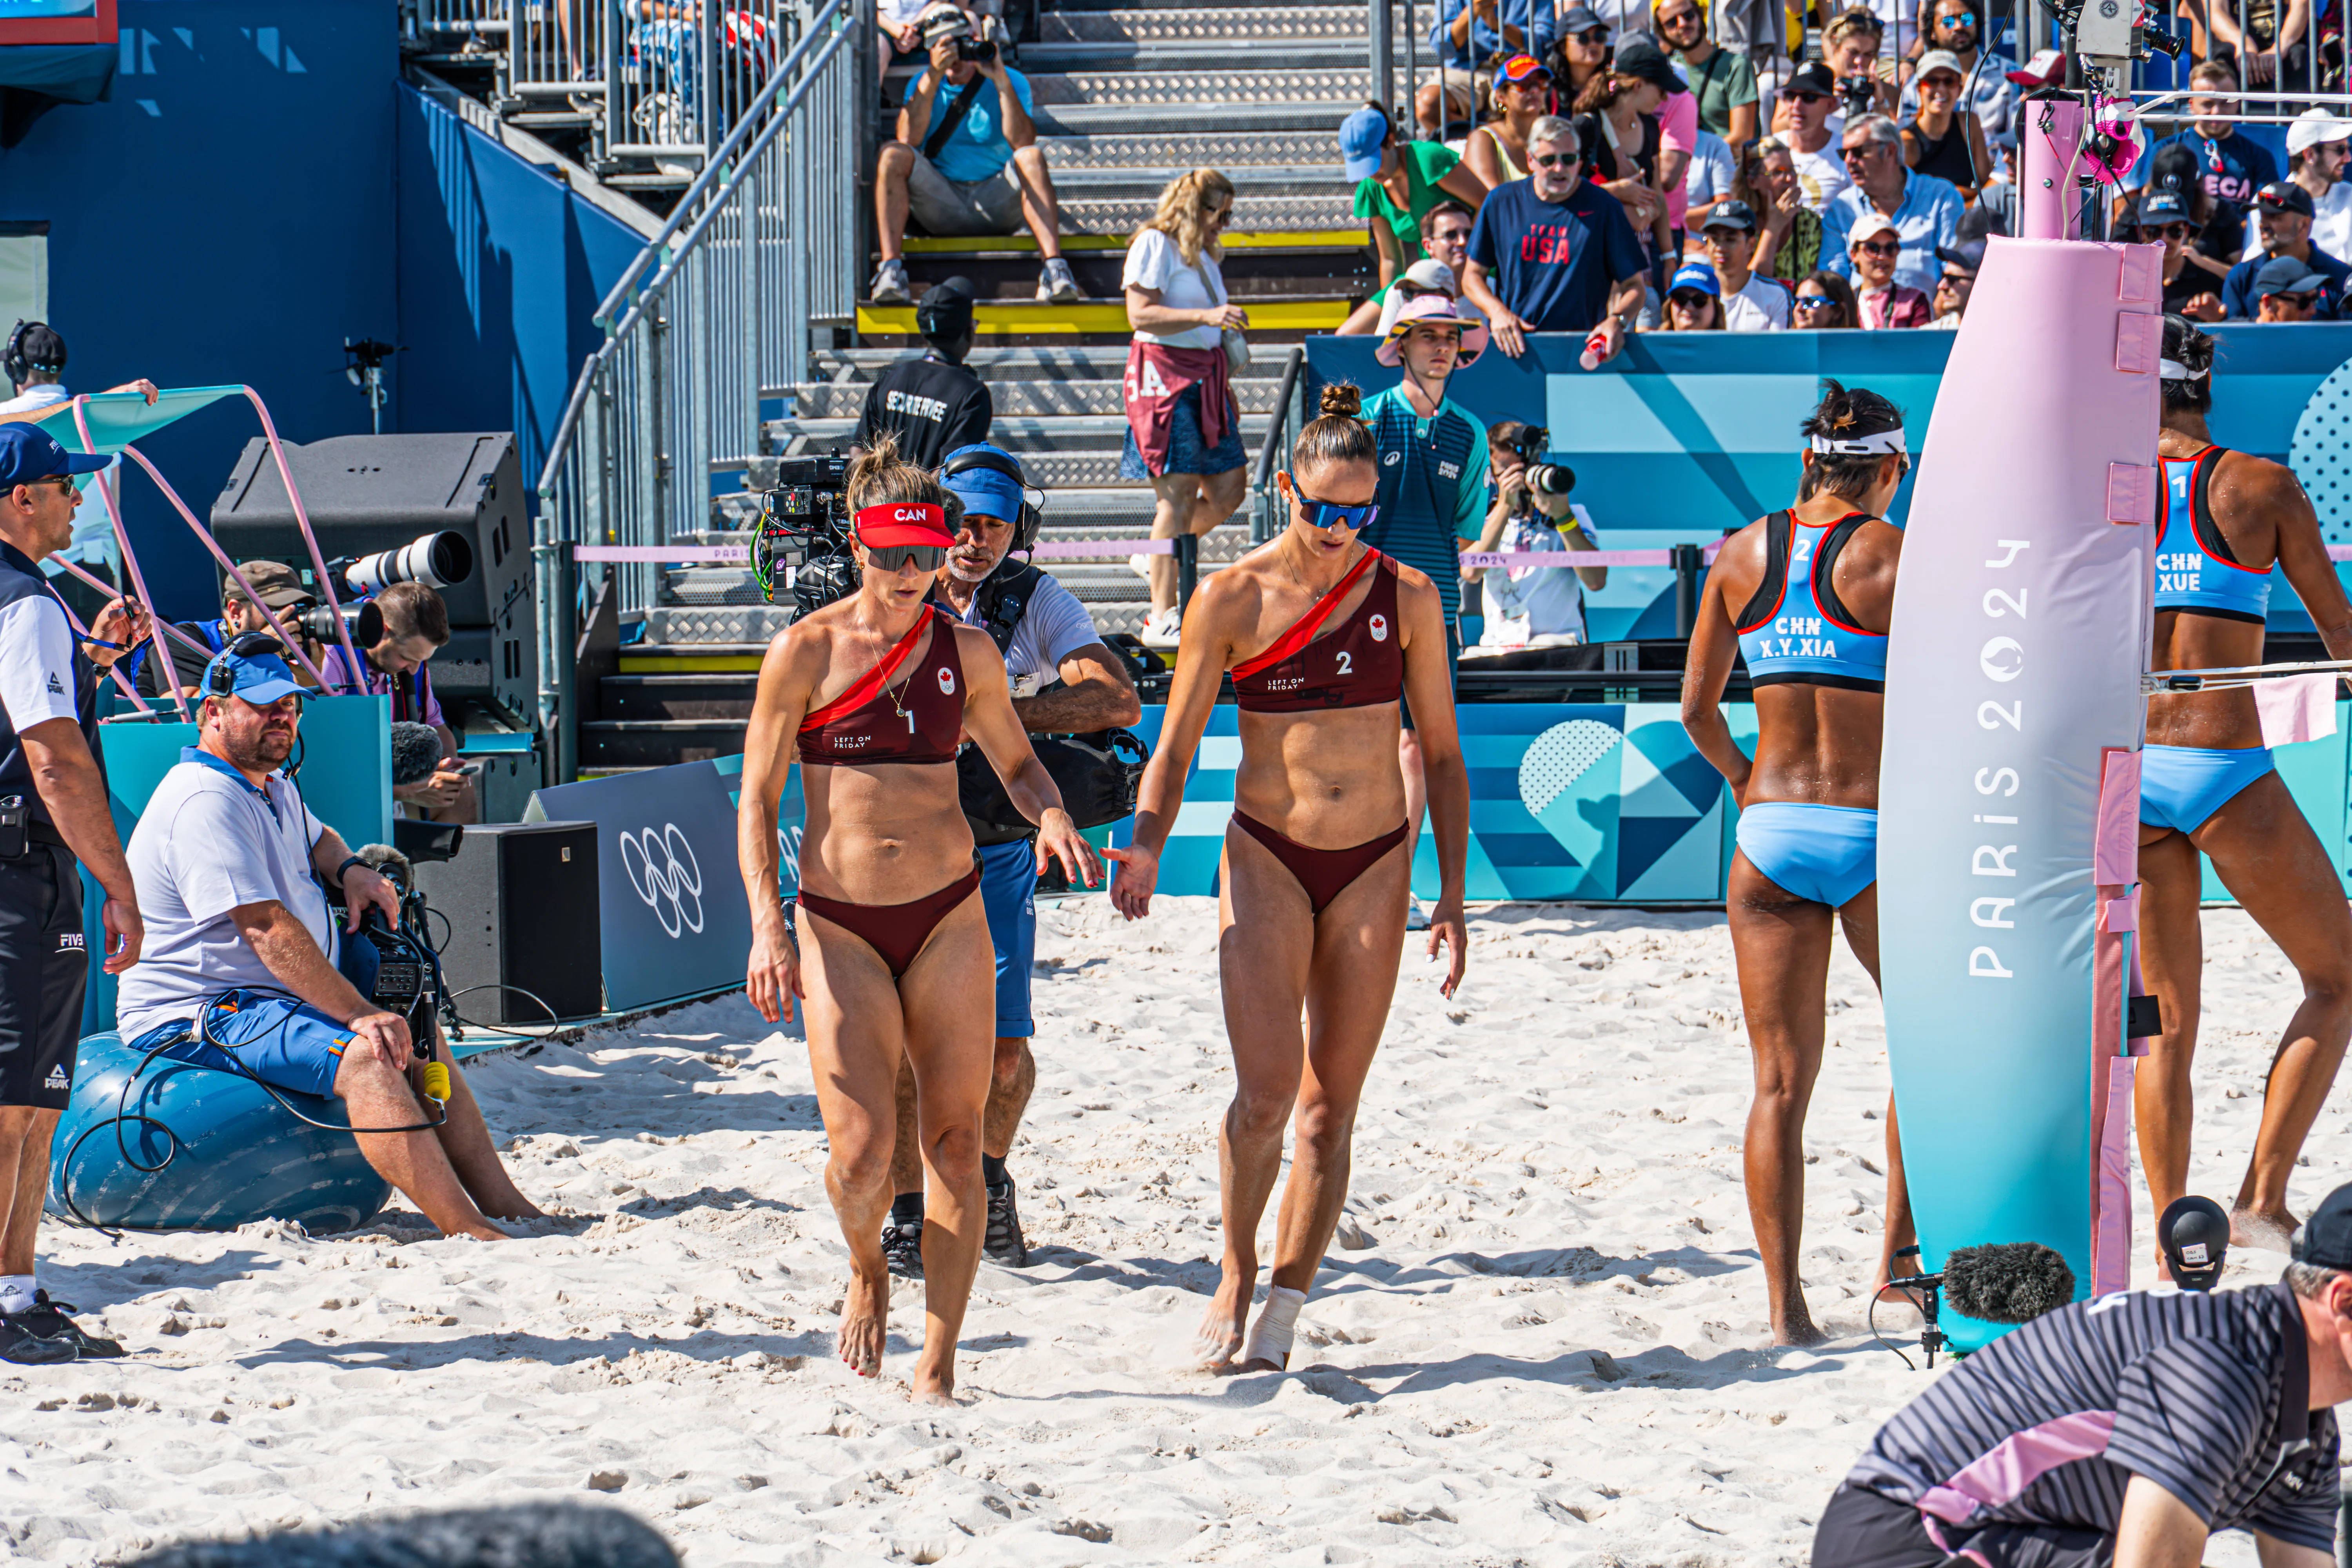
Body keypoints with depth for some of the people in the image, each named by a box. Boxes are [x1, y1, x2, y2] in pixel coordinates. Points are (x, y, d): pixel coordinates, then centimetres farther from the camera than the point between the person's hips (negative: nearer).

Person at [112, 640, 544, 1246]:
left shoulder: (273, 787, 15)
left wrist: (352, 871, 13)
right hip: (197, 1018, -12)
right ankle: (466, 1231, -38)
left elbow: (315, 839, 38)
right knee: (366, 1054, -30)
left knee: (421, 1036, 13)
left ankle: (504, 1206, 12)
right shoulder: (205, 802, -21)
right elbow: (269, 929, -27)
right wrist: (360, 1014, -29)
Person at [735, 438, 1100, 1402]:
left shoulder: (965, 652, 4)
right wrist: (766, 926, -12)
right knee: (862, 1152, -12)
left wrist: (1050, 816, -3)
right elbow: (757, 801, -1)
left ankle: (937, 1368, 7)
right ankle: (867, 1272, 23)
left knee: (954, 1139, -1)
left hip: (948, 917, 2)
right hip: (840, 925, -2)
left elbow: (1014, 758, 19)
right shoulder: (805, 653, -3)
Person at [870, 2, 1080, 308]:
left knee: (1032, 157, -30)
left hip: (999, 202, -1)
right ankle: (891, 269, -36)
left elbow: (1022, 143, -14)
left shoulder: (1012, 81, 4)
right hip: (942, 204, 1)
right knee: (893, 155, -23)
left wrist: (1001, 83, -20)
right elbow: (908, 140, -12)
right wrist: (933, 77, -18)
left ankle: (1054, 268, -44)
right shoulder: (924, 84, 9)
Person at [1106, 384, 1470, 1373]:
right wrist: (1146, 847, -19)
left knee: (1331, 1104, 3)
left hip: (1374, 868, 2)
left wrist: (1453, 893, 3)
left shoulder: (1406, 597, 2)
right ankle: (1235, 1278, 6)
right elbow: (1177, 746, -1)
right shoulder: (1233, 601, -4)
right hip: (1267, 857, -2)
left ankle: (1283, 1310, 12)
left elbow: (1443, 754, 8)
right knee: (1263, 1091, -14)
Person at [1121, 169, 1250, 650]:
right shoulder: (1155, 244, -5)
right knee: (1178, 493, -13)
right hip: (1164, 375, -9)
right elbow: (1141, 314, -17)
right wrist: (1206, 316, -27)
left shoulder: (1202, 253, 22)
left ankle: (1160, 560, 27)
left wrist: (1227, 391, 24)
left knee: (1228, 490, 5)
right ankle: (1163, 619, -13)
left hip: (1205, 376, 9)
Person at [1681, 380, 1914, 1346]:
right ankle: (1897, 1264, 15)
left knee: (1781, 1080, 6)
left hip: (1771, 830, 3)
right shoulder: (1893, 553, -7)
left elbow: (1696, 709, 9)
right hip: (1875, 828, -3)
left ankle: (1784, 1305, 0)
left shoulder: (1742, 554, 5)